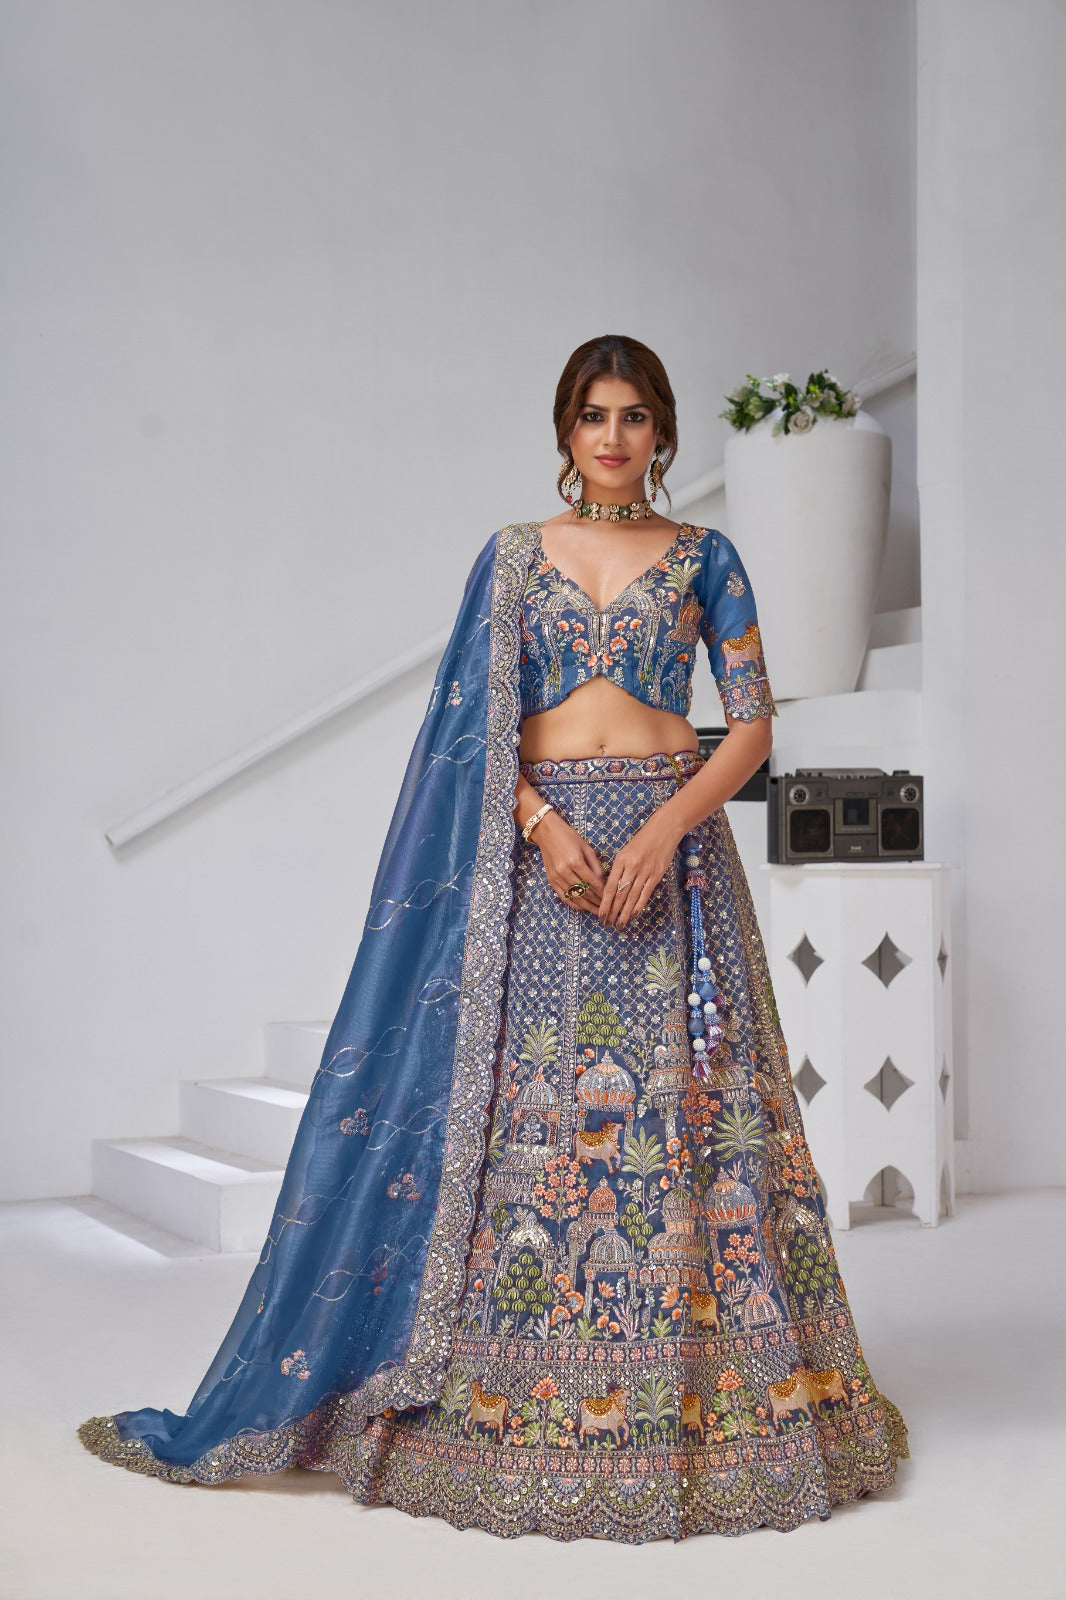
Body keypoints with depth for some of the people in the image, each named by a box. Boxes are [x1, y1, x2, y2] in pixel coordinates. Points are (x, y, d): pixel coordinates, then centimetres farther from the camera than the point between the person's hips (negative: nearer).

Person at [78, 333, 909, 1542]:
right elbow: (479, 719, 2)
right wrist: (544, 828, -14)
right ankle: (514, 1397, 8)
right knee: (526, 1100, -1)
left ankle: (685, 1391, 8)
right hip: (536, 840, 0)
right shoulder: (514, 554, 10)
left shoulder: (704, 557, 8)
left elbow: (752, 723, 2)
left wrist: (666, 830, -13)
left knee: (680, 1101, -2)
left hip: (669, 837, 0)